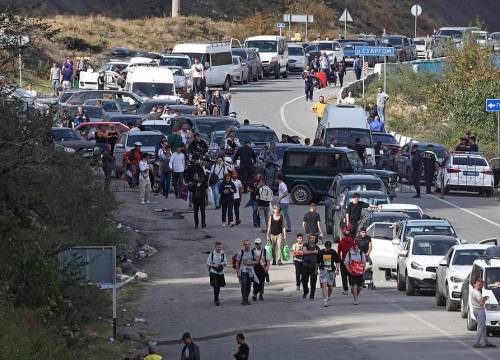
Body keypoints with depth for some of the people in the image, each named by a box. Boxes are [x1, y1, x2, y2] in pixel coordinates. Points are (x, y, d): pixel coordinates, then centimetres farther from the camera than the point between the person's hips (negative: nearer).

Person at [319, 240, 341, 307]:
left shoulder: (333, 252, 0)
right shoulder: (321, 252, 1)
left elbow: (337, 261, 2)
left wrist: (337, 270, -8)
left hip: (331, 270, 1)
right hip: (323, 270, -1)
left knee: (330, 286, 10)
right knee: (324, 284, -15)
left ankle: (328, 298, 35)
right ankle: (325, 300, -19)